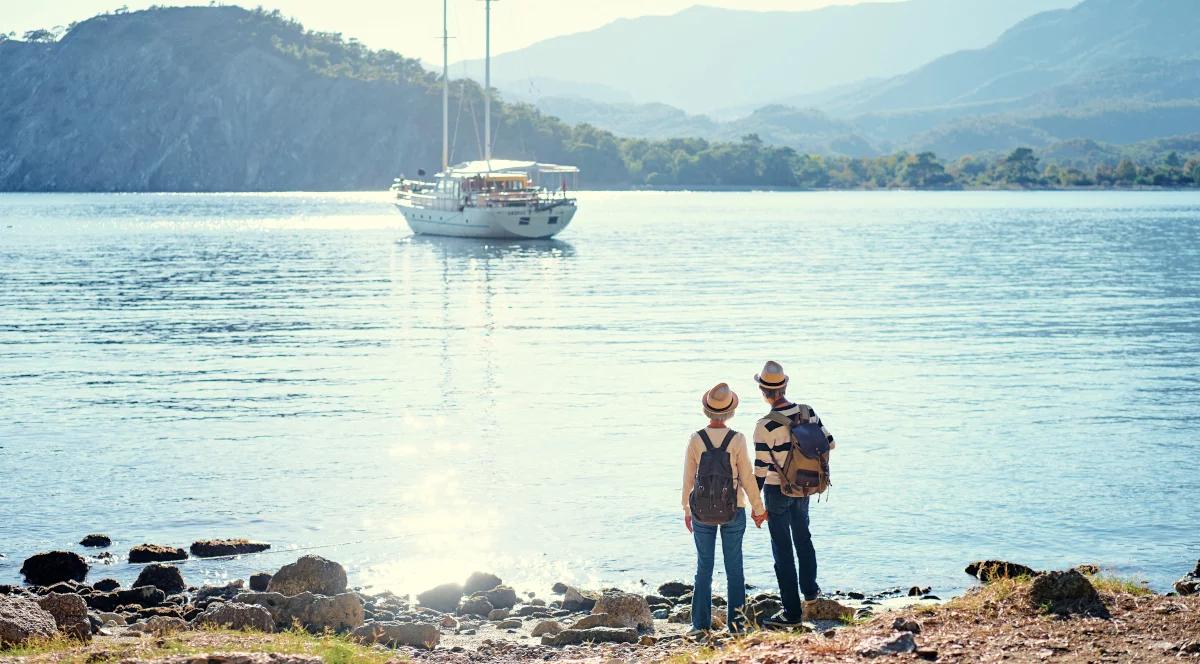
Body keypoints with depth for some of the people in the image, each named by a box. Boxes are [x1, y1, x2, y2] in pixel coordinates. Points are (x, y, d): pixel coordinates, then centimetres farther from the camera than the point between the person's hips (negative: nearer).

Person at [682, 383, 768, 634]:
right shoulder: (737, 440, -11)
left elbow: (688, 479, -1)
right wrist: (758, 508, 7)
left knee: (704, 567, 10)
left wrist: (687, 510, 11)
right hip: (733, 510, -1)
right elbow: (747, 477, -5)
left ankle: (701, 623, 10)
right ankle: (735, 621, 10)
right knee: (734, 567, 9)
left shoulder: (695, 440, -7)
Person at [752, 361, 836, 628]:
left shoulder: (765, 426, -23)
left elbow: (761, 468, -19)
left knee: (782, 549, 4)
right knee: (803, 537, 29)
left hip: (777, 490, -5)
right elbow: (829, 443, 2)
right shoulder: (807, 412, -8)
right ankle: (810, 589, 44)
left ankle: (792, 611, 7)